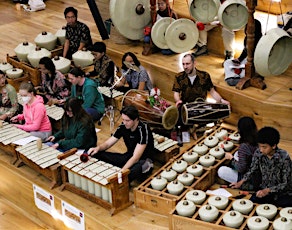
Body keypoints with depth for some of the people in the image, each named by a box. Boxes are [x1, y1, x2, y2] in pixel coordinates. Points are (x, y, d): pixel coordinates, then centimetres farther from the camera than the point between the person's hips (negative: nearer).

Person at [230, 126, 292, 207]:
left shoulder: (284, 157, -22)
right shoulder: (258, 153, -10)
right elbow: (252, 170, 6)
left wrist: (267, 190, -30)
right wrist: (240, 182, -11)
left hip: (283, 193, -4)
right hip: (264, 189, 4)